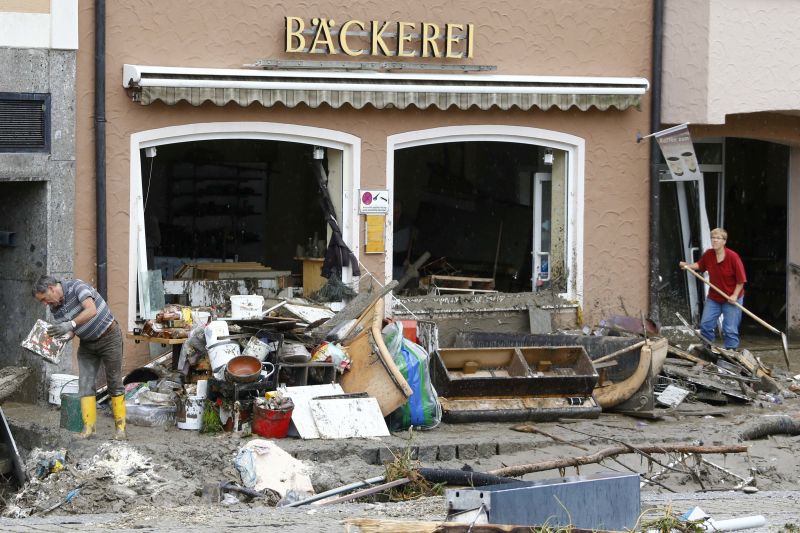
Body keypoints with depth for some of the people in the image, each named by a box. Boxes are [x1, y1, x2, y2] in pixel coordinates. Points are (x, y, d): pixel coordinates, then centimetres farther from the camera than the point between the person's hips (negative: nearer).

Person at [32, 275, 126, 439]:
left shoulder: (76, 286, -24)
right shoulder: (55, 307, -3)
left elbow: (91, 310, -37)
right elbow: (68, 332, 2)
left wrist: (70, 325, -43)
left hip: (109, 338, -6)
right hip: (87, 344, 6)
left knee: (114, 383, 0)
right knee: (85, 384, -6)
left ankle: (120, 427, 6)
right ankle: (88, 427, -7)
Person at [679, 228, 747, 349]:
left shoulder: (733, 256, -19)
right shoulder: (708, 255, -5)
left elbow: (741, 279, -14)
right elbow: (699, 265, 17)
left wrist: (735, 295, -17)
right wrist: (687, 266, 0)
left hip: (731, 298, -5)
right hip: (713, 298, 5)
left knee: (730, 329, -2)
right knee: (705, 324, 7)